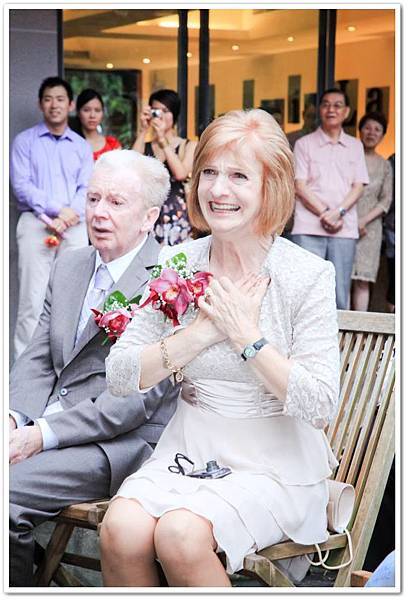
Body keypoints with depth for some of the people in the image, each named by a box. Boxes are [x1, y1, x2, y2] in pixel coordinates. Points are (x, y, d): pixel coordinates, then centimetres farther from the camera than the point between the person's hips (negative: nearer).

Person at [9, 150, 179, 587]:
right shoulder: (68, 266, 16)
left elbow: (140, 394, -15)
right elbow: (37, 359, 14)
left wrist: (44, 434, -19)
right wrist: (13, 418, -7)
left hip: (125, 440, -7)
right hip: (43, 425, 7)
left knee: (10, 490, -26)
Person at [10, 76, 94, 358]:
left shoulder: (82, 146, 15)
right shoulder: (25, 141, 6)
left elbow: (87, 189, 5)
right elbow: (22, 186, -5)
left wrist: (72, 213, -15)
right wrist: (56, 210, -15)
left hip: (75, 227, 3)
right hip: (36, 223, -3)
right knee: (33, 299, -7)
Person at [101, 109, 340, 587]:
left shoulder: (309, 275, -7)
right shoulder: (177, 262, 4)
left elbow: (320, 407, -13)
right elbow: (118, 376, -1)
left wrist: (245, 333, -16)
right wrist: (200, 333, -13)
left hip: (275, 464, -3)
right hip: (187, 451, 4)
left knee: (181, 535, -29)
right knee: (121, 530, -25)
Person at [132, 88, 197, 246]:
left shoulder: (189, 146, 6)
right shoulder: (144, 146, 11)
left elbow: (181, 174, -11)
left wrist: (163, 140, -9)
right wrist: (143, 131, -5)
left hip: (176, 215, -1)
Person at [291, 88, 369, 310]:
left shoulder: (355, 146, 16)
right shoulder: (304, 144, 8)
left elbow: (358, 187, 8)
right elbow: (300, 187, 0)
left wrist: (338, 212, -9)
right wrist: (324, 214, -11)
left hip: (345, 230, 3)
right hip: (309, 229, -2)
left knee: (340, 297, 0)